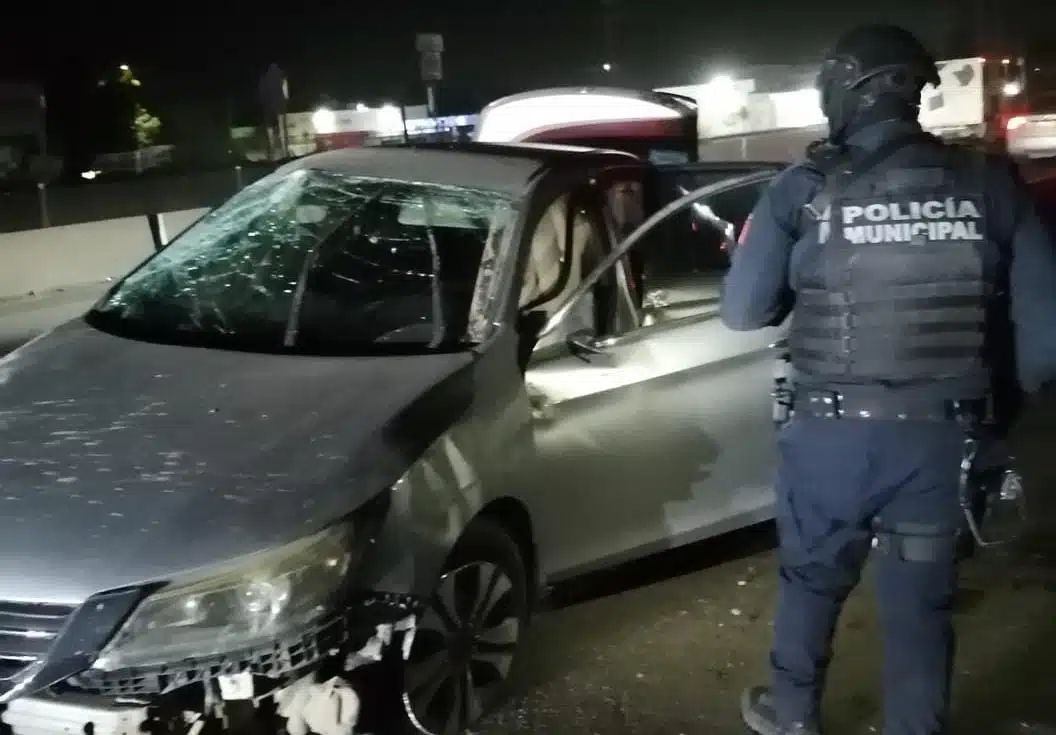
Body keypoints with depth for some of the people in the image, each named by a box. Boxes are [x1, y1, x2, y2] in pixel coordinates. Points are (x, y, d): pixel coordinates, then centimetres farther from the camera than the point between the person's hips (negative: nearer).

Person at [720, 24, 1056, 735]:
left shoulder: (806, 189, -7)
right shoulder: (992, 183, -2)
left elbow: (743, 311, -3)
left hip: (834, 432, -1)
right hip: (941, 436, 1)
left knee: (812, 578, 21)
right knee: (921, 600, 14)